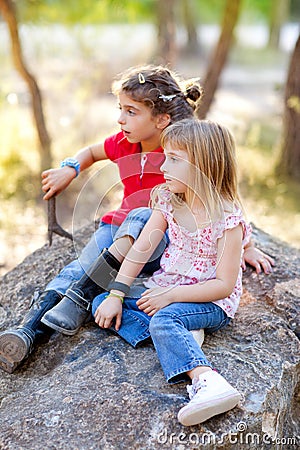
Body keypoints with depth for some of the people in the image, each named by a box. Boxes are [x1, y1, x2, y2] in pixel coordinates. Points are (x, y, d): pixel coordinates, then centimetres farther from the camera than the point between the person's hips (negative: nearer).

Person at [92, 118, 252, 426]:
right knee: (101, 302, -6)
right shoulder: (168, 200, -1)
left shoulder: (227, 218, -19)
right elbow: (141, 249, -2)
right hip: (166, 286, 8)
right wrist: (115, 295, -9)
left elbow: (225, 285, -20)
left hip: (213, 301, -8)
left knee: (164, 318, -36)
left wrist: (172, 294, -24)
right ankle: (181, 336, -21)